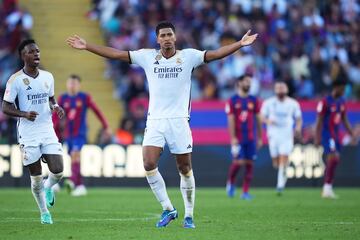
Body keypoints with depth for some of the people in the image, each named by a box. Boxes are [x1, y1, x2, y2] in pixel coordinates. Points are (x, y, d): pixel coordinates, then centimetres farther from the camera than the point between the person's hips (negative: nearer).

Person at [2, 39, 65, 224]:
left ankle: (48, 187, 27)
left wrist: (55, 107, -2)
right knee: (36, 177, 2)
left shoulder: (48, 77, 7)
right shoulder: (15, 80, -8)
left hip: (48, 131, 4)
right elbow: (6, 107, -6)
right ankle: (44, 212, 20)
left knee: (57, 172, -8)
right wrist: (24, 114, -23)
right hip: (28, 134, -4)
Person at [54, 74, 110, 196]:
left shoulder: (85, 97, -1)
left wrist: (106, 127, 8)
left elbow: (97, 111, 5)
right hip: (68, 134, 4)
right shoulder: (63, 98, 7)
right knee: (74, 157, 5)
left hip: (80, 133, -4)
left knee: (75, 153, -24)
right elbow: (56, 116, 6)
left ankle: (73, 180, -40)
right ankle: (80, 186, 12)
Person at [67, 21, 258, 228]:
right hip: (155, 120, 1)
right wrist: (86, 46, 1)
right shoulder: (147, 56, 4)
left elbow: (215, 54, -8)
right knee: (149, 165, -13)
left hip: (179, 120, -1)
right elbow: (116, 54, 5)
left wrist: (240, 44, -20)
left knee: (185, 169, 3)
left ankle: (189, 215, 16)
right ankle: (168, 209, 2)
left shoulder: (188, 56, 0)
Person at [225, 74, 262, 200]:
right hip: (238, 139, -4)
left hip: (251, 139, 4)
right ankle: (230, 182, 17)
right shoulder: (232, 101, -2)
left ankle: (245, 192, 6)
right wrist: (233, 138, -14)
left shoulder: (253, 100, 8)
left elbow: (258, 120, 12)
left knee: (249, 164, 1)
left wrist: (260, 138, 10)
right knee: (238, 162, -11)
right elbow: (231, 120, -6)